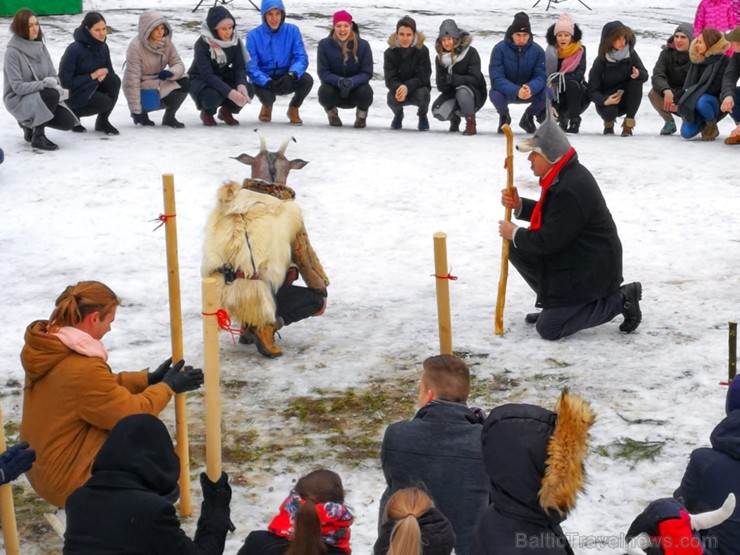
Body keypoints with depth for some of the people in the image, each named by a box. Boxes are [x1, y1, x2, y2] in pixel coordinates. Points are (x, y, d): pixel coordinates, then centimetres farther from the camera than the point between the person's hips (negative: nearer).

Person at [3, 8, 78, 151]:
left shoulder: (40, 46, 3)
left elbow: (53, 75, 4)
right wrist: (45, 84, -28)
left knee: (68, 122, -12)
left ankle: (31, 123, 14)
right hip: (18, 101, -6)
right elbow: (18, 87, -21)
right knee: (52, 94, -33)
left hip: (43, 97, 6)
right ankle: (38, 137, -16)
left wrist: (54, 85, -20)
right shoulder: (13, 52, -17)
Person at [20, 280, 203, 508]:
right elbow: (132, 414, -18)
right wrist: (167, 387, -4)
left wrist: (147, 379, 8)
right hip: (68, 480, -9)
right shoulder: (82, 369, -29)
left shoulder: (49, 348, 1)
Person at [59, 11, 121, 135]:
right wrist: (92, 76, -25)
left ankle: (103, 121, -4)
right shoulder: (74, 49, -25)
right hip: (74, 93, -6)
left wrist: (103, 74, -19)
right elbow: (65, 81, -23)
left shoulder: (103, 47, -5)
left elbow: (109, 70, 7)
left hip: (93, 87, 6)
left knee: (114, 80, -21)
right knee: (105, 102, -28)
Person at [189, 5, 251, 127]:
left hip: (224, 78, 4)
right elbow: (208, 75, -34)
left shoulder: (234, 40, -12)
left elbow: (240, 67, -13)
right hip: (201, 80, -4)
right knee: (212, 96, -38)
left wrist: (241, 85, -37)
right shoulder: (202, 45, -25)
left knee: (248, 91, -25)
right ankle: (207, 112, 1)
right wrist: (230, 93, -47)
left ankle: (227, 110, 7)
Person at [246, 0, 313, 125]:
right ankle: (267, 106, 8)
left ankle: (293, 108, 4)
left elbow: (301, 58, -13)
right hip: (264, 81, -1)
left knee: (307, 80, -29)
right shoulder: (254, 35, -11)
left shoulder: (292, 30, -7)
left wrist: (291, 75, -35)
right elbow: (251, 66, -15)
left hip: (286, 79, 1)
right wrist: (267, 82, -34)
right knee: (265, 95, -35)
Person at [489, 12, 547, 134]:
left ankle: (528, 117, 6)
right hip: (506, 92, -2)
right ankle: (504, 117, 3)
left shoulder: (537, 50, -13)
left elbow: (541, 77, -17)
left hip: (530, 92, 2)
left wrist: (530, 88, -41)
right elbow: (496, 78, -25)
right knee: (496, 95, -36)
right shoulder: (499, 49, -19)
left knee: (548, 93, -28)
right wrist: (516, 91, -43)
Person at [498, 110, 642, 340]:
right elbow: (548, 214, 18)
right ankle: (555, 305, 16)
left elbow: (550, 241, -26)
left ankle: (618, 299, -1)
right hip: (572, 256, 10)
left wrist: (515, 234, -9)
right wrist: (519, 206, 0)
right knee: (517, 250, 7)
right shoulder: (562, 175, 3)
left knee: (549, 328, -8)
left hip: (591, 270, -10)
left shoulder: (570, 189, -29)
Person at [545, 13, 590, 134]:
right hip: (556, 94, 1)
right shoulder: (550, 51, -5)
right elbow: (545, 74, -6)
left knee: (572, 84, -34)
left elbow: (580, 74, -18)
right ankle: (562, 116, 9)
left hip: (577, 94, -1)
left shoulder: (580, 50, -9)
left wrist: (560, 78, -28)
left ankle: (574, 121, -27)